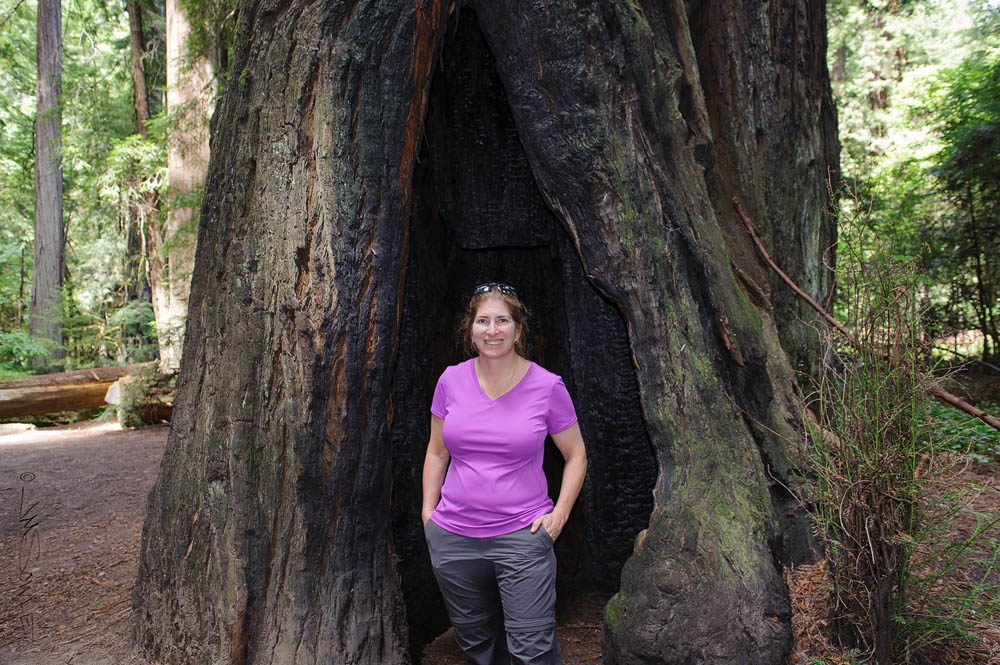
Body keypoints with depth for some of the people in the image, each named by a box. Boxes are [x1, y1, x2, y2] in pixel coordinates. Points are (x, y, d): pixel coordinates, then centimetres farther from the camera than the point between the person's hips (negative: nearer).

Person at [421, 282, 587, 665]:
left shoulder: (547, 386, -5)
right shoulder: (452, 381, 2)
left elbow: (576, 454, 6)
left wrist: (560, 512, -5)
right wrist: (428, 511, 6)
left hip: (522, 534, -3)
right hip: (453, 539, 3)